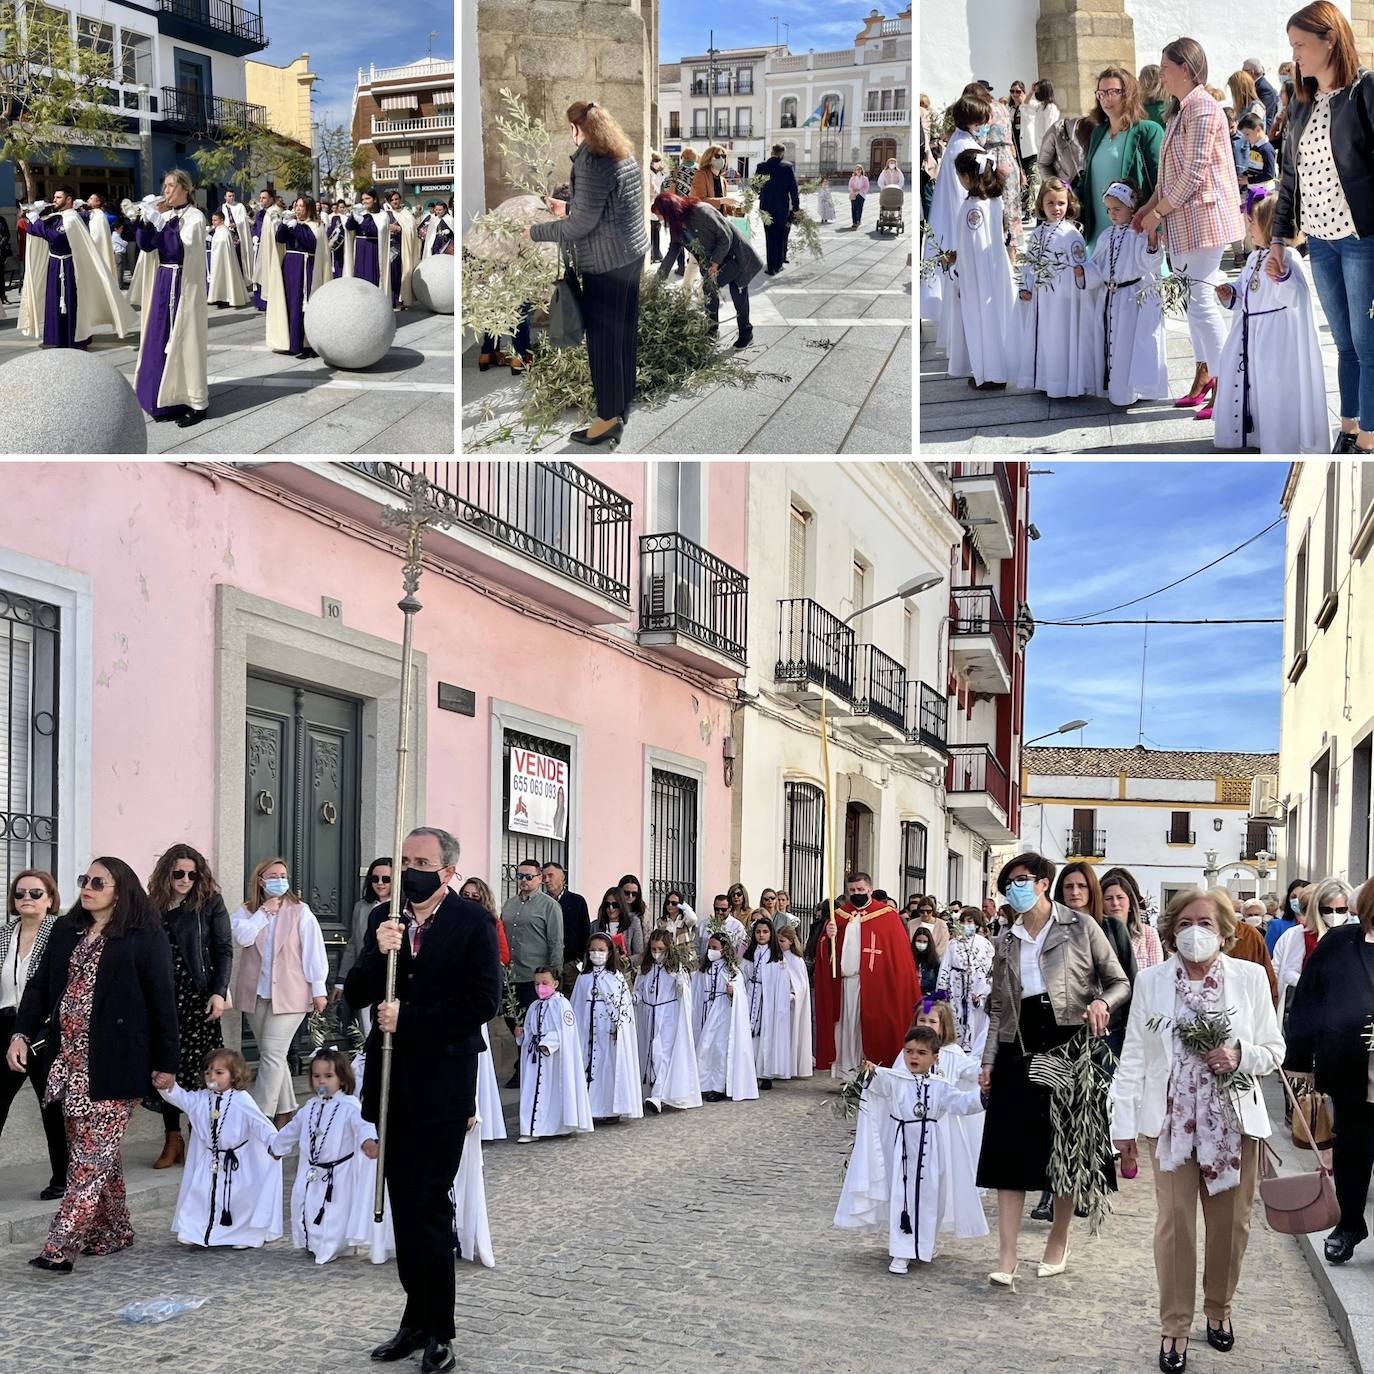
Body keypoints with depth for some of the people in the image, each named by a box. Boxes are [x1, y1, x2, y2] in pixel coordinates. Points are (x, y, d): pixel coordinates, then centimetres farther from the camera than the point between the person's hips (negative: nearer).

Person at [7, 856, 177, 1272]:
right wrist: (21, 1034, -3)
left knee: (93, 1154, -7)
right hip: (69, 1059, 6)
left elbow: (162, 1000, -6)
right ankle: (111, 1233, 23)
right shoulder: (65, 932, 11)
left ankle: (63, 1245, -8)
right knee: (94, 1150, 13)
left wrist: (165, 1063, -6)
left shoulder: (144, 938, -7)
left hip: (113, 1062, -6)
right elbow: (39, 986, 12)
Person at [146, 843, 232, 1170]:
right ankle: (172, 1140, 11)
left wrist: (219, 993, -10)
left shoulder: (210, 903, 2)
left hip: (198, 998, -3)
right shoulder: (153, 907, 9)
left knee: (194, 1069, -6)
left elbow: (224, 950, -1)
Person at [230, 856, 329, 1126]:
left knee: (272, 1054, -10)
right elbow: (243, 937, -13)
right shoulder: (246, 912, 7)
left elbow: (313, 950, -5)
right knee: (271, 1055, 11)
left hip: (289, 993, -4)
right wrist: (265, 910, -10)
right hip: (256, 993, 4)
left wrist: (318, 990, -9)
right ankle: (284, 1112, 21)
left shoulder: (300, 912, -2)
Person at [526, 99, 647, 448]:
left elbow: (581, 226, -21)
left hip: (606, 262, -9)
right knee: (624, 331, 17)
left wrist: (536, 232, -9)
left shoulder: (591, 162, -21)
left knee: (603, 338, 0)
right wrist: (569, 207, 22)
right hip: (633, 253, 9)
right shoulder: (623, 153, 8)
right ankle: (623, 402, 29)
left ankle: (609, 418, 7)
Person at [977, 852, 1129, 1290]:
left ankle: (1058, 1243, 25)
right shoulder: (1005, 942, 13)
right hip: (1020, 1053, 3)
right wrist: (989, 1060, 8)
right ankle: (1006, 1259, -3)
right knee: (1011, 1153, -3)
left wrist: (1101, 1002, -17)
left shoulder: (1081, 928, 1)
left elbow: (1120, 982, 4)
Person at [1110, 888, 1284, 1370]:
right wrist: (1124, 1124, -2)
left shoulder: (1249, 978, 0)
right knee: (1175, 1223, 0)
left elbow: (1274, 1050, 5)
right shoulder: (1151, 981, -1)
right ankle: (1175, 1325, 13)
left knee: (1230, 1223, 11)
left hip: (1233, 1121, 1)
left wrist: (1240, 1056, -16)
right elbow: (1133, 1057, 1)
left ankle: (1218, 1307, 33)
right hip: (1173, 1121, -1)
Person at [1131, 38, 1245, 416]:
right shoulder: (1181, 110, 16)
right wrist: (1150, 206, 11)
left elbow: (1194, 173, -19)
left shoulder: (1202, 108, -14)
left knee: (1202, 301, -10)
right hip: (1184, 218, 10)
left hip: (1203, 216, -10)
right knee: (1196, 299, 13)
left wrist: (1159, 212, -13)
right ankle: (1204, 377, 20)